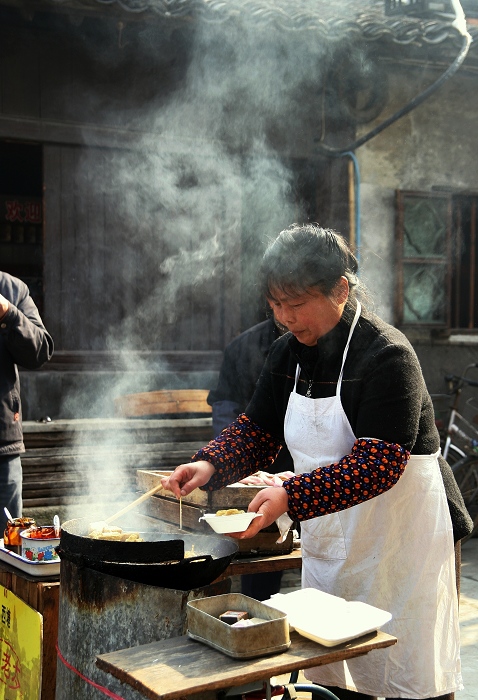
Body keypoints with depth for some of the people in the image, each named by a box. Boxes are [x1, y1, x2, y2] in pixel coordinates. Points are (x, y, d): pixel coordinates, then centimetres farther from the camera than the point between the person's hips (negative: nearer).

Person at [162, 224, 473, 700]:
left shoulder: (387, 355, -19)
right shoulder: (287, 354, 4)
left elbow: (378, 464, -26)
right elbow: (256, 430, 7)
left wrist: (292, 497, -36)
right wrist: (209, 465, -13)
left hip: (401, 540, -6)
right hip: (327, 541, 7)